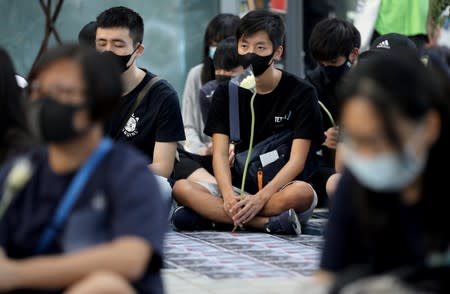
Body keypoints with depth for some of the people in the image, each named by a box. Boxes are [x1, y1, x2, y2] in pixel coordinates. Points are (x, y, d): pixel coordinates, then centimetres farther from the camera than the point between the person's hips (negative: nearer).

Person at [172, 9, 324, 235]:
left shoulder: (300, 93, -4)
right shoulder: (226, 92, 7)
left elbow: (297, 160, -12)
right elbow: (220, 153, -3)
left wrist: (260, 198, -27)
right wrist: (228, 195, -24)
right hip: (240, 189, 4)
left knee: (302, 193, -39)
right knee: (181, 188, -24)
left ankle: (213, 215, -29)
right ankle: (269, 223, -31)